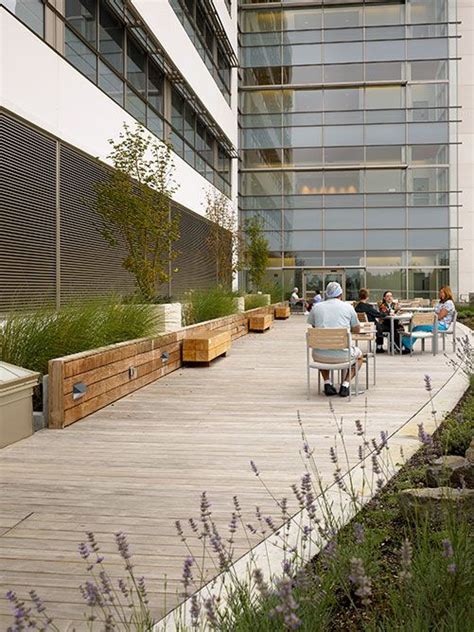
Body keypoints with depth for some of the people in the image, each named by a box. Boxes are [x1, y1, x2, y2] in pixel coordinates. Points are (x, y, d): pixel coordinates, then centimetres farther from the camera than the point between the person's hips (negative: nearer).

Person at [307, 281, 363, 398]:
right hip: (341, 355, -1)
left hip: (321, 356, 2)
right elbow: (356, 330, 15)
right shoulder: (348, 307, 4)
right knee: (359, 355, 31)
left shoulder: (316, 307, 6)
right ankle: (345, 384, 11)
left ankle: (327, 383, 20)